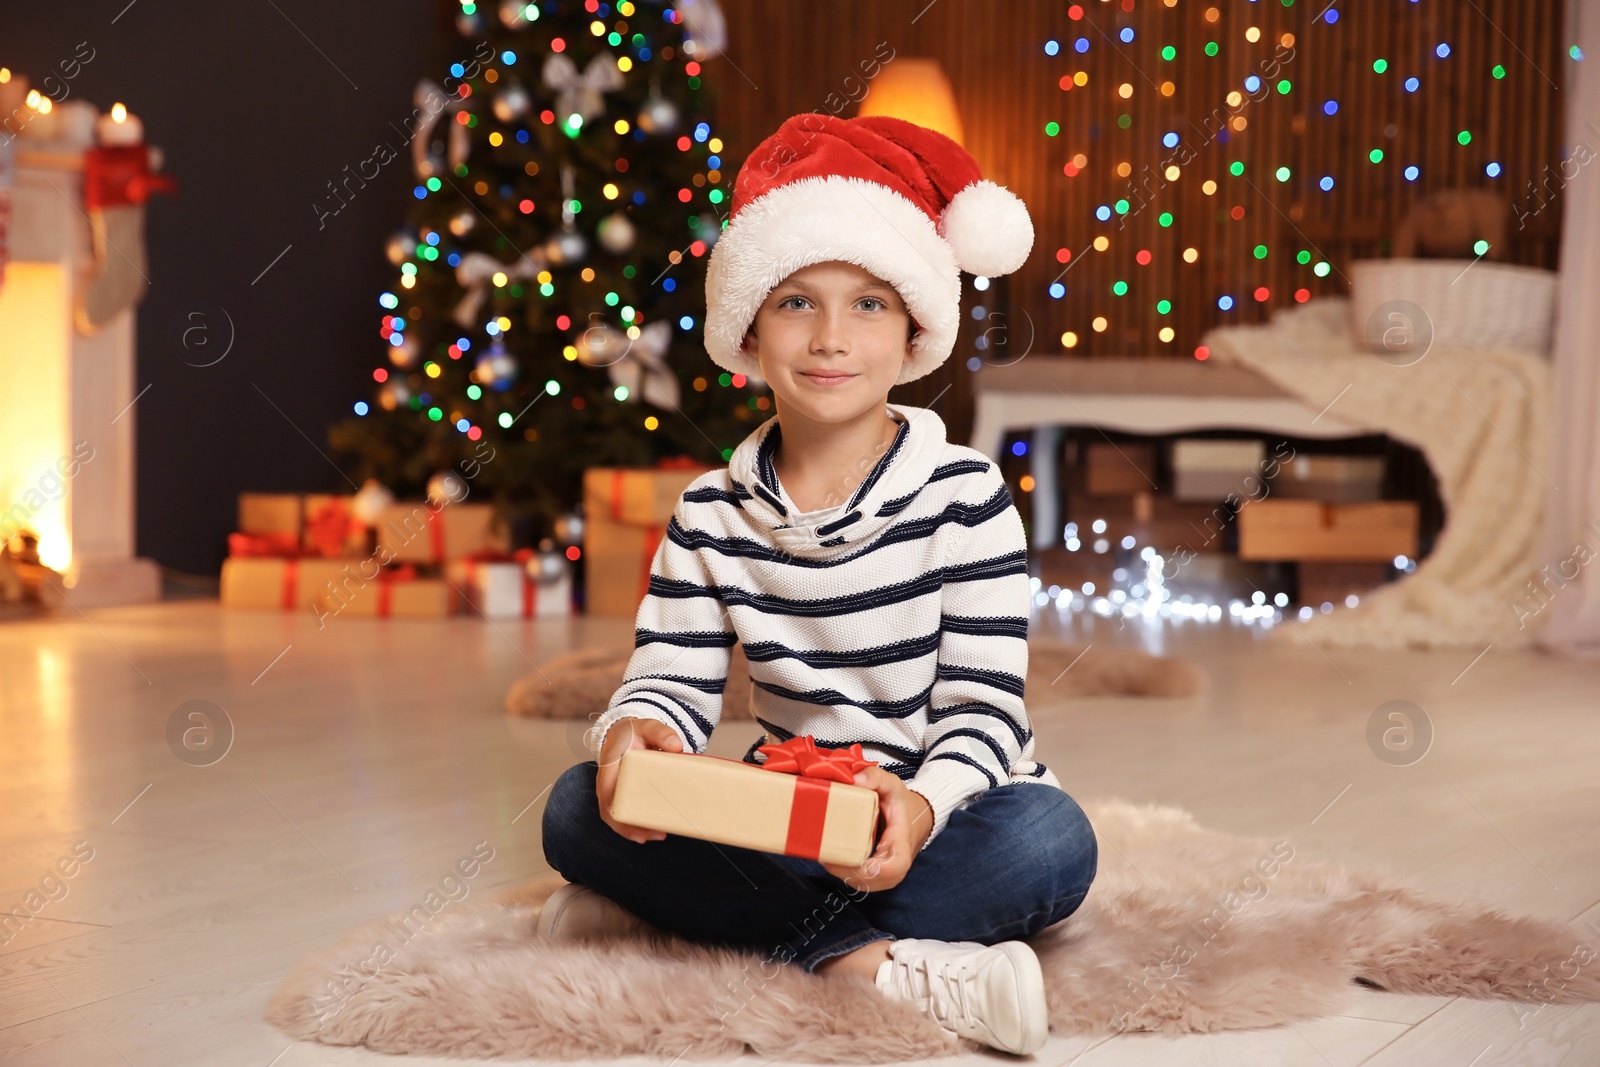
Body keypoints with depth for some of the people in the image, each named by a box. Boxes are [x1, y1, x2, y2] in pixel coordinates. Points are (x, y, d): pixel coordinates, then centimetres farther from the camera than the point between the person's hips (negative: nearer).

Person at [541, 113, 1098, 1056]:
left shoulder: (963, 493, -9)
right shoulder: (712, 515, 1)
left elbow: (985, 709, -14)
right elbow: (674, 684, -3)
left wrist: (923, 806, -36)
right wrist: (635, 731, -30)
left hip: (940, 825, -2)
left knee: (1051, 841, -34)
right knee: (581, 810, -19)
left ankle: (678, 914, -29)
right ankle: (875, 960, -30)